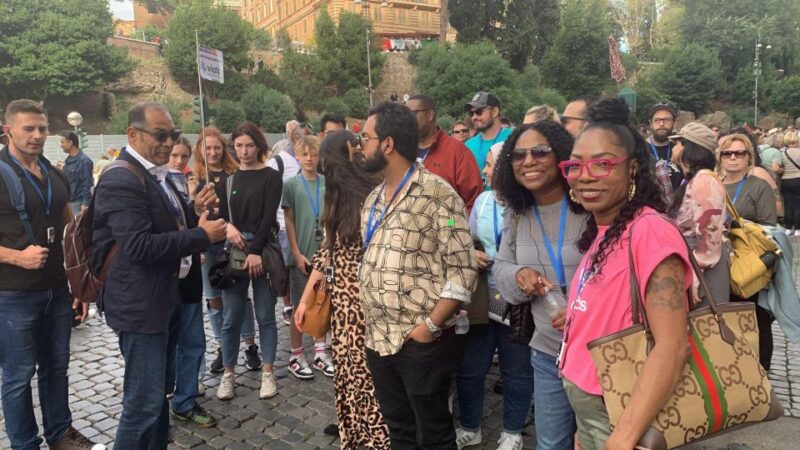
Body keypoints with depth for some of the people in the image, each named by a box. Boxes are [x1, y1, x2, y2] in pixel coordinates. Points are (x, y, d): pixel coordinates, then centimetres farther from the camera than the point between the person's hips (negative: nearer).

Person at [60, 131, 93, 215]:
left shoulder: (84, 161, -12)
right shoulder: (67, 161, 13)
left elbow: (87, 184, -17)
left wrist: (85, 204, -20)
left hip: (78, 202, -8)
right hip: (67, 202, 8)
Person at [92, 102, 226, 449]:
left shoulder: (158, 175, 12)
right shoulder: (121, 181, -19)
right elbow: (141, 246, -28)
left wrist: (195, 212, 0)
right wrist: (202, 235, -22)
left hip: (168, 296, 10)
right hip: (140, 304, -10)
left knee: (160, 391, 21)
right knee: (144, 401, -2)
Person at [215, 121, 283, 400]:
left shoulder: (271, 177, 0)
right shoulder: (227, 178, 10)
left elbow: (269, 217, -9)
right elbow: (219, 213, 6)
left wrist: (255, 250, -17)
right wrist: (228, 227, -16)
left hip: (263, 252, -2)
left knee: (265, 315, 5)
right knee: (231, 317, 5)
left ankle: (267, 372, 16)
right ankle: (228, 374, 17)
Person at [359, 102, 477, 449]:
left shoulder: (436, 194, -12)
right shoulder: (373, 199, 12)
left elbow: (463, 270, -15)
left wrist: (431, 325, -18)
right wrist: (368, 321, 10)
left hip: (421, 341, -7)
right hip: (378, 339, 7)